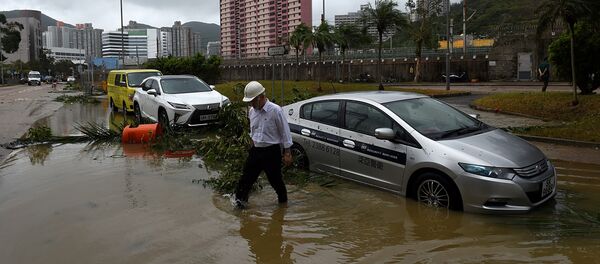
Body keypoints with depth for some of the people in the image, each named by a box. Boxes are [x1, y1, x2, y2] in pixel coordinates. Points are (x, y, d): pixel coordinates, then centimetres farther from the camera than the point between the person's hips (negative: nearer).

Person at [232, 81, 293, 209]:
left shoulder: (275, 110, -16)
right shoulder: (252, 111, 3)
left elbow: (285, 132, -11)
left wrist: (287, 153, -10)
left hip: (271, 151, -5)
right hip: (256, 150, 5)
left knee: (275, 179, 8)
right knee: (247, 177, 4)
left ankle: (283, 200, 31)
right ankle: (239, 200, 14)